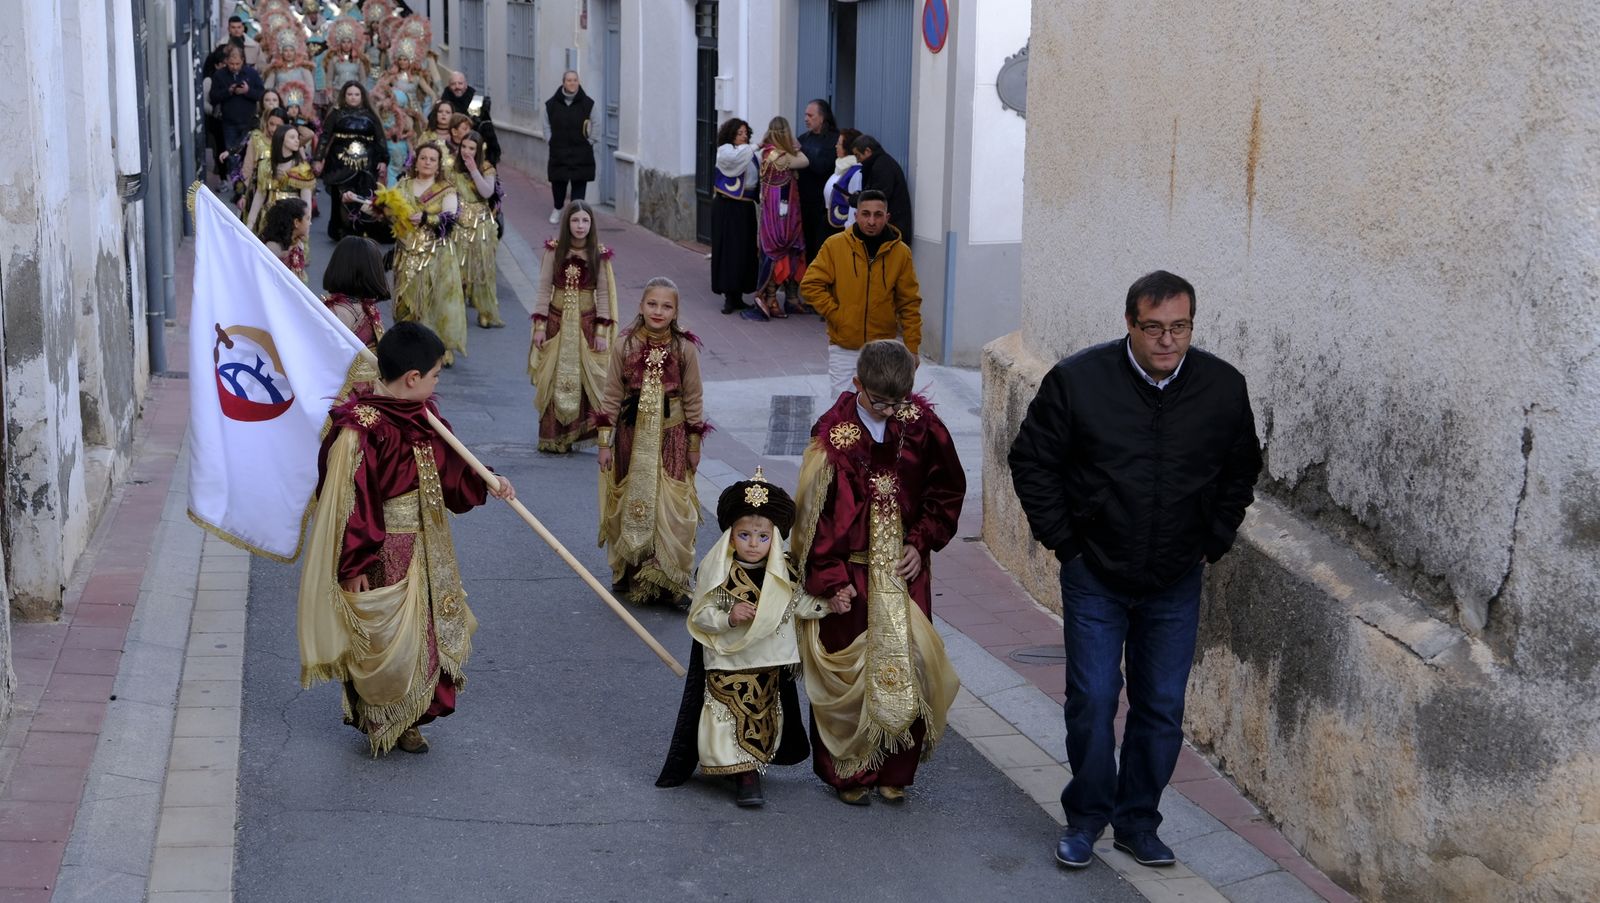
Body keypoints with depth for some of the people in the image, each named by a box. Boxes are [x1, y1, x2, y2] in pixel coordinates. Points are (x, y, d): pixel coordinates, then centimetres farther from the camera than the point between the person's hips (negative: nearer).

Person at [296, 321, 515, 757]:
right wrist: (354, 564, -21)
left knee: (426, 631, 16)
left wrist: (485, 483, -3)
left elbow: (448, 469, 13)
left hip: (424, 549, 9)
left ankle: (406, 720, 31)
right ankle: (378, 722, 23)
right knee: (382, 639, 3)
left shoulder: (422, 417, 3)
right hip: (381, 554, -9)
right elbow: (349, 498, -23)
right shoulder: (362, 427, -24)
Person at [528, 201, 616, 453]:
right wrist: (539, 326, -5)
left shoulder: (599, 254, -3)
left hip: (587, 323, 0)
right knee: (555, 380, 4)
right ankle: (554, 438, 11)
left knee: (588, 379, -4)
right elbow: (544, 288, -1)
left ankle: (586, 432, 5)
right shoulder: (554, 250, -3)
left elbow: (604, 293, -1)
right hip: (557, 321, 1)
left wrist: (602, 331, -5)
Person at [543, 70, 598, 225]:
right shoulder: (552, 104, 0)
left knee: (579, 182, -4)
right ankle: (557, 208, 34)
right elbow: (547, 124, 12)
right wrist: (549, 140, 4)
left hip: (581, 152, -1)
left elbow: (596, 124, 6)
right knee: (558, 181, 9)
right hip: (559, 151, 1)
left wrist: (590, 141, 1)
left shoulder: (587, 103, -2)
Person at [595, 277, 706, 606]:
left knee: (671, 508, -3)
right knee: (630, 504, 9)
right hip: (631, 435, 1)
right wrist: (605, 442, -2)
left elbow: (693, 399, 1)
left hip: (671, 436, -1)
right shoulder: (624, 346, -4)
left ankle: (671, 580, 8)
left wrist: (694, 445, 4)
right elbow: (612, 396, -1)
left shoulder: (685, 348, -5)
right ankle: (628, 573, 24)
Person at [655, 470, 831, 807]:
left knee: (764, 717, 13)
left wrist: (830, 604, -1)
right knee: (735, 716, -4)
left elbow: (798, 604, 12)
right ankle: (745, 776, 4)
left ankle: (751, 766, 29)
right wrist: (728, 617, -29)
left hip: (771, 665, 4)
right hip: (729, 665, -4)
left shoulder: (782, 573, 0)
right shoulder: (717, 573, -13)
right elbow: (699, 616, -13)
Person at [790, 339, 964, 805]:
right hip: (850, 573, -2)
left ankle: (894, 773, 18)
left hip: (904, 570, 2)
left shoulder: (922, 424, -4)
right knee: (848, 672, 2)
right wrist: (830, 579, -10)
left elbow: (948, 489, 9)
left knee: (908, 668, 4)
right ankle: (848, 774, 17)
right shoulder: (833, 434, -11)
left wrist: (922, 542, -1)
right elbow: (816, 510, -8)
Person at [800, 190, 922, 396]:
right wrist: (835, 314, -10)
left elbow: (909, 304, 2)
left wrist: (912, 348, -2)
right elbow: (810, 285, -4)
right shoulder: (835, 245, -5)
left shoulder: (900, 252, -2)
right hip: (844, 348, -1)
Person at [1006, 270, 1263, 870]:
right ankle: (1086, 817, 20)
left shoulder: (1224, 387, -5)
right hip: (1095, 576, -2)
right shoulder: (1079, 380, -13)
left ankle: (1138, 822, 24)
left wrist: (1212, 544, 7)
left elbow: (1241, 472, 13)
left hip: (1177, 584, 2)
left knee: (1162, 709, 8)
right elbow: (1032, 461, -2)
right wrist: (1063, 541, -5)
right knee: (1092, 702, 0)